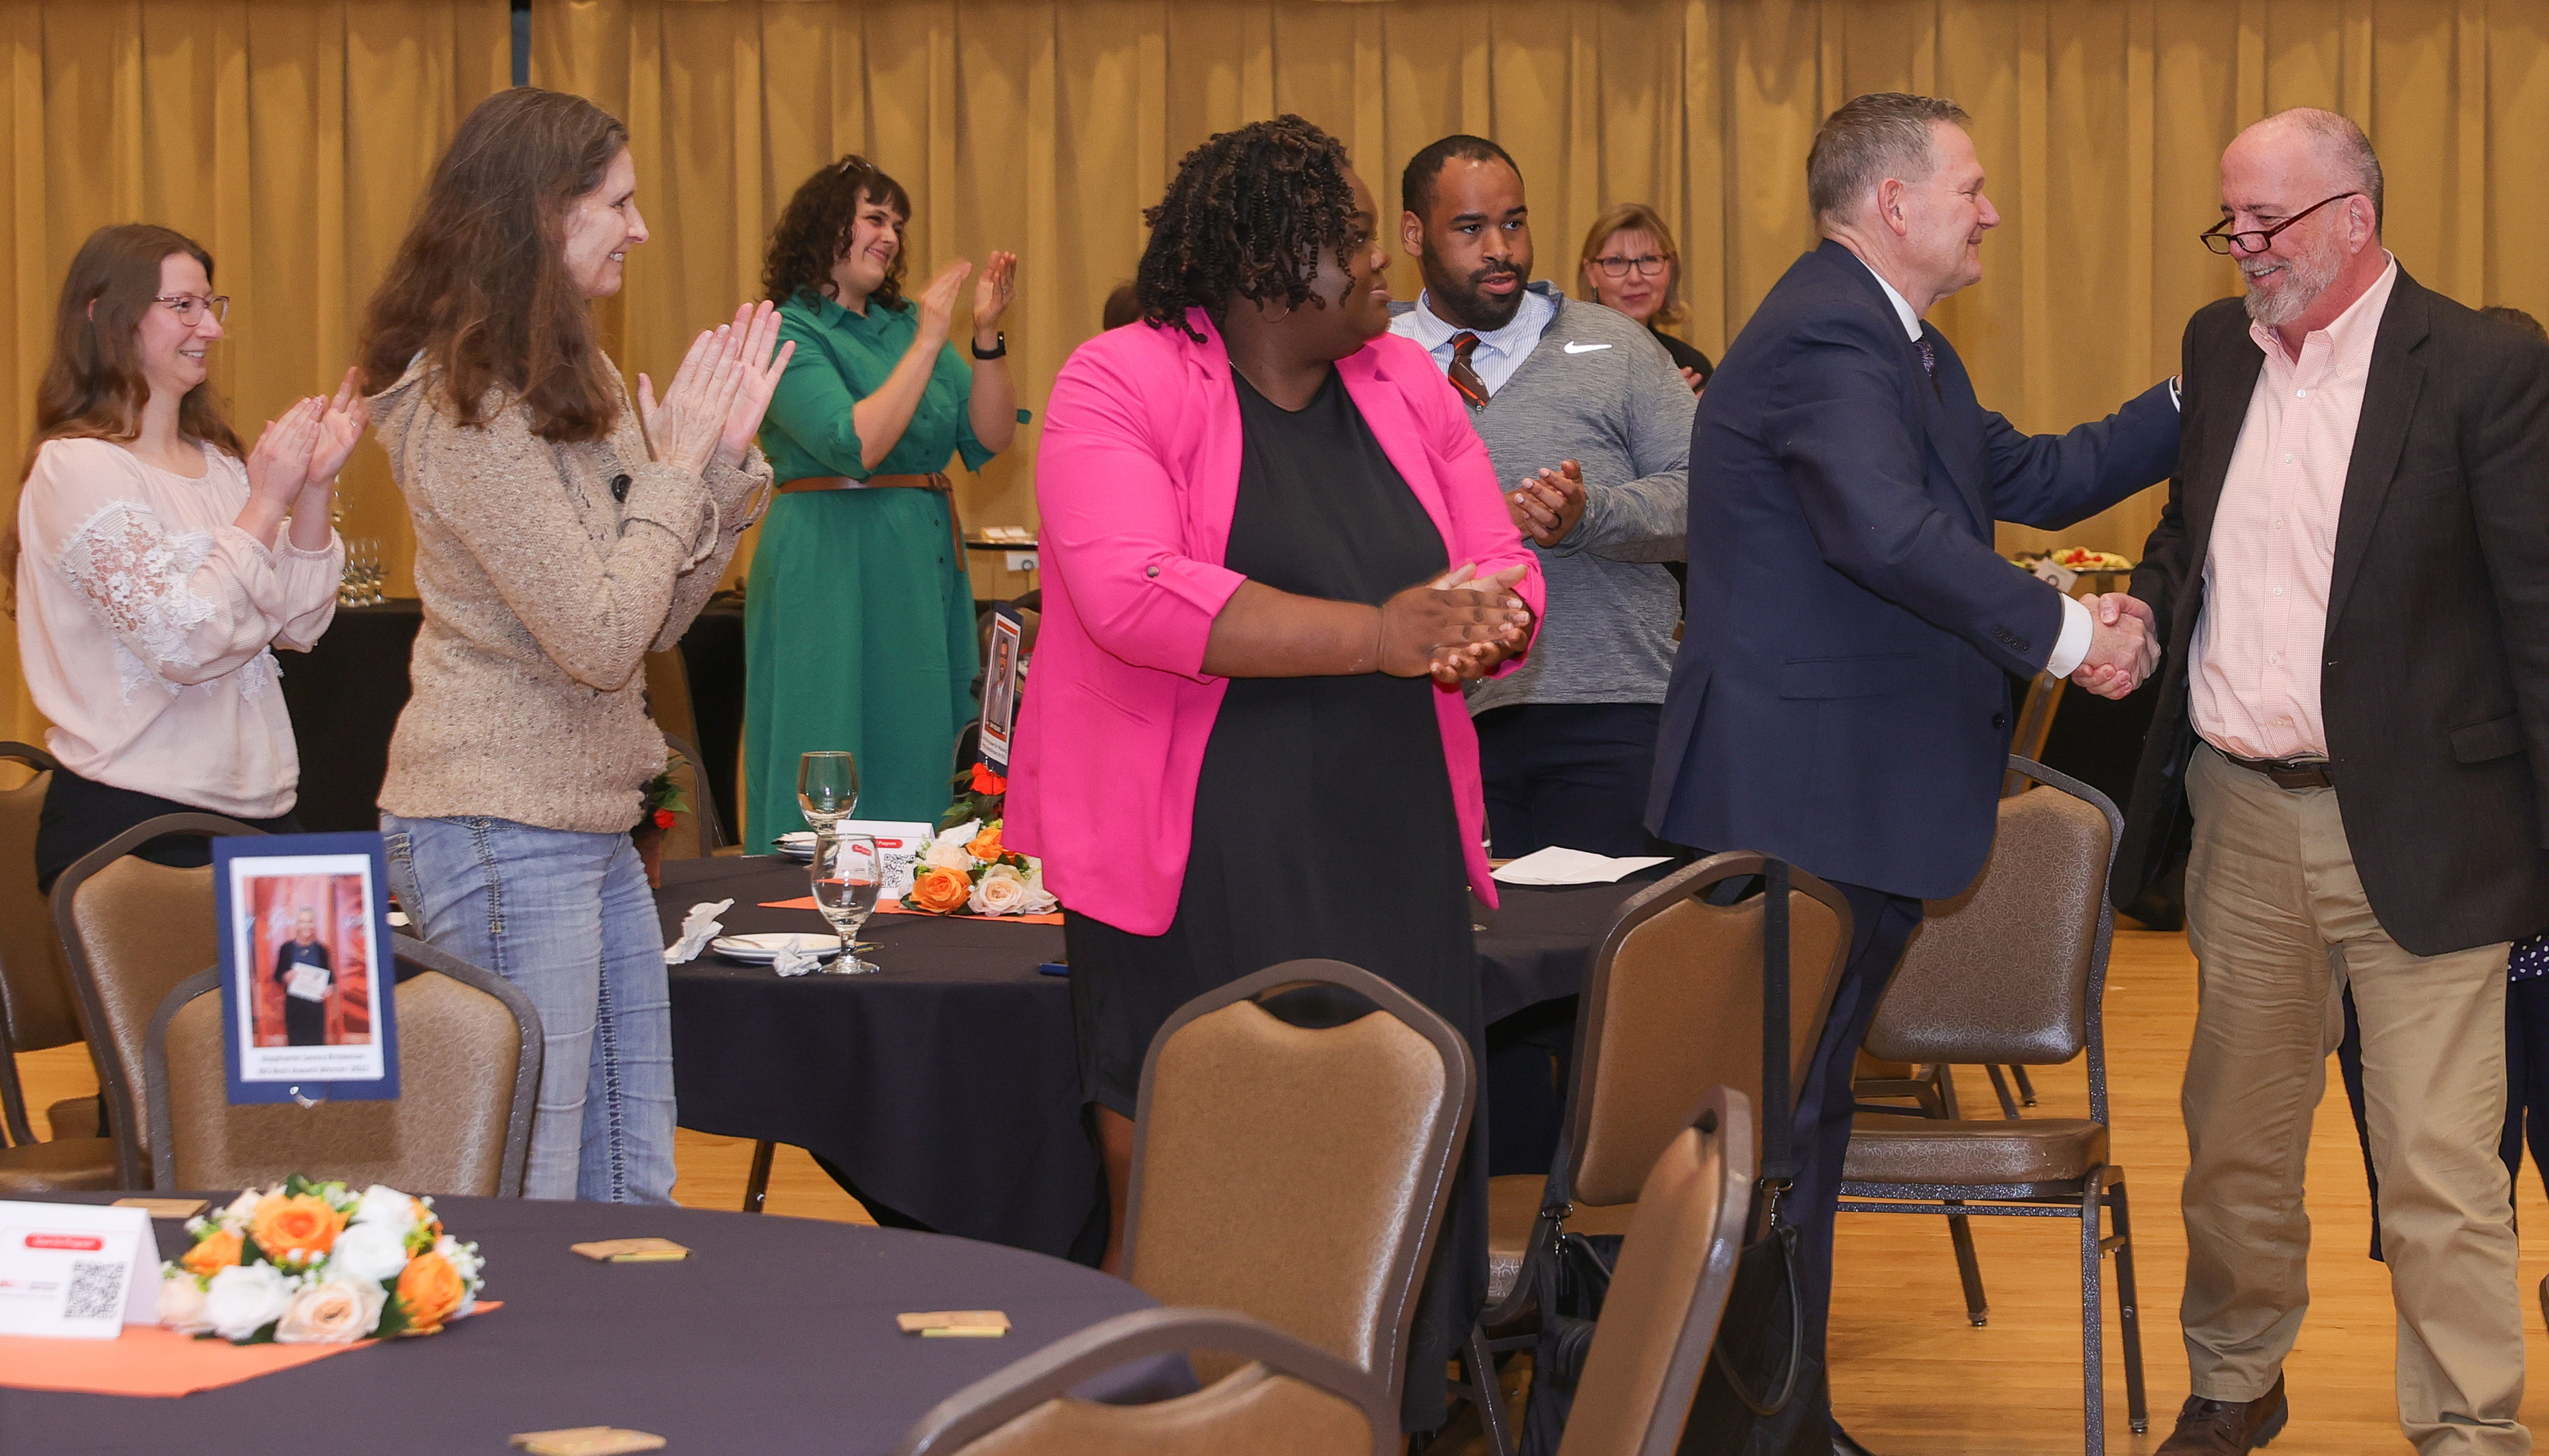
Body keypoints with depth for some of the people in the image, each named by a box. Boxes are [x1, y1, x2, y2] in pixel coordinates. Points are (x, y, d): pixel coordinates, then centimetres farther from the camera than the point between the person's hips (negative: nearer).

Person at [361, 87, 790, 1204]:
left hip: (591, 823, 9)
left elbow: (657, 619, 13)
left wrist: (725, 454, 2)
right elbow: (598, 641, -20)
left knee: (632, 1192, 13)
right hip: (500, 832, -9)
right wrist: (673, 467, -10)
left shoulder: (570, 384, 12)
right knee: (523, 1208, -2)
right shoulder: (464, 409, -16)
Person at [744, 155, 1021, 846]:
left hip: (925, 564, 7)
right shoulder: (789, 335, -6)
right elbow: (856, 445, -21)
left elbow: (991, 437, 6)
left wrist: (987, 335, -6)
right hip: (832, 567, -7)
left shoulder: (904, 323, 13)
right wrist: (928, 342, -18)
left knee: (918, 758, 9)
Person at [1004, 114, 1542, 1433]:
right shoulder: (1122, 386, -8)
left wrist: (1488, 624, -15)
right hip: (1192, 872, -5)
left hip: (1389, 864, 5)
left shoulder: (1406, 386, 11)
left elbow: (1508, 576, 11)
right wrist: (1379, 635, -26)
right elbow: (1133, 593, -23)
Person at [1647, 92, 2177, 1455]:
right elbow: (1889, 531, -33)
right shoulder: (1823, 339, -20)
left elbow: (2023, 477, 20)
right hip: (1805, 801, -11)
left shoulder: (1898, 346, 17)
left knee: (1799, 1115, 17)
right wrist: (2063, 635, -26)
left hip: (1847, 800, 11)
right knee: (1782, 1120, -3)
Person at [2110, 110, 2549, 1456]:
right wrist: (2141, 612, 2)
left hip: (2413, 826, -6)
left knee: (2439, 1170, -4)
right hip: (2243, 813, 6)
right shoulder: (2219, 347, 9)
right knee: (2235, 1133, 16)